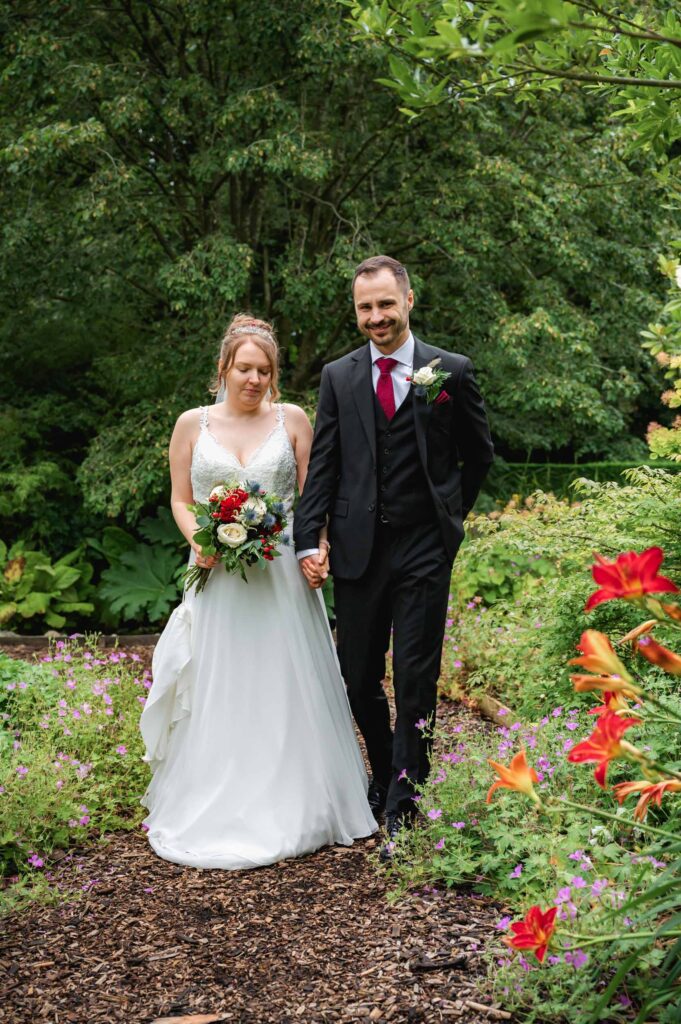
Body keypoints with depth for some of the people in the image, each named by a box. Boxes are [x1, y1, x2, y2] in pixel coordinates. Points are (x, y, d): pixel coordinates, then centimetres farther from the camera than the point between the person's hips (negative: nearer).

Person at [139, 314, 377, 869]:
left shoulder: (292, 419, 5)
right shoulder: (193, 424, 5)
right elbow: (180, 500, 9)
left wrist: (317, 549, -12)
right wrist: (198, 540, -11)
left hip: (282, 574, 0)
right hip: (218, 575, 0)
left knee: (285, 690, 4)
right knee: (220, 692, 4)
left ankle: (292, 804, 16)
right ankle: (217, 808, 15)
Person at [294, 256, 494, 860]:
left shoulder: (451, 371, 2)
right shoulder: (339, 377, 7)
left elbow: (479, 454, 14)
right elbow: (322, 465, 3)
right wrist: (308, 540, -6)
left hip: (424, 546, -2)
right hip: (358, 547, 2)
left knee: (415, 679, -1)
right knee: (358, 676, 9)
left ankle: (403, 809, 8)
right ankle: (385, 776, 31)